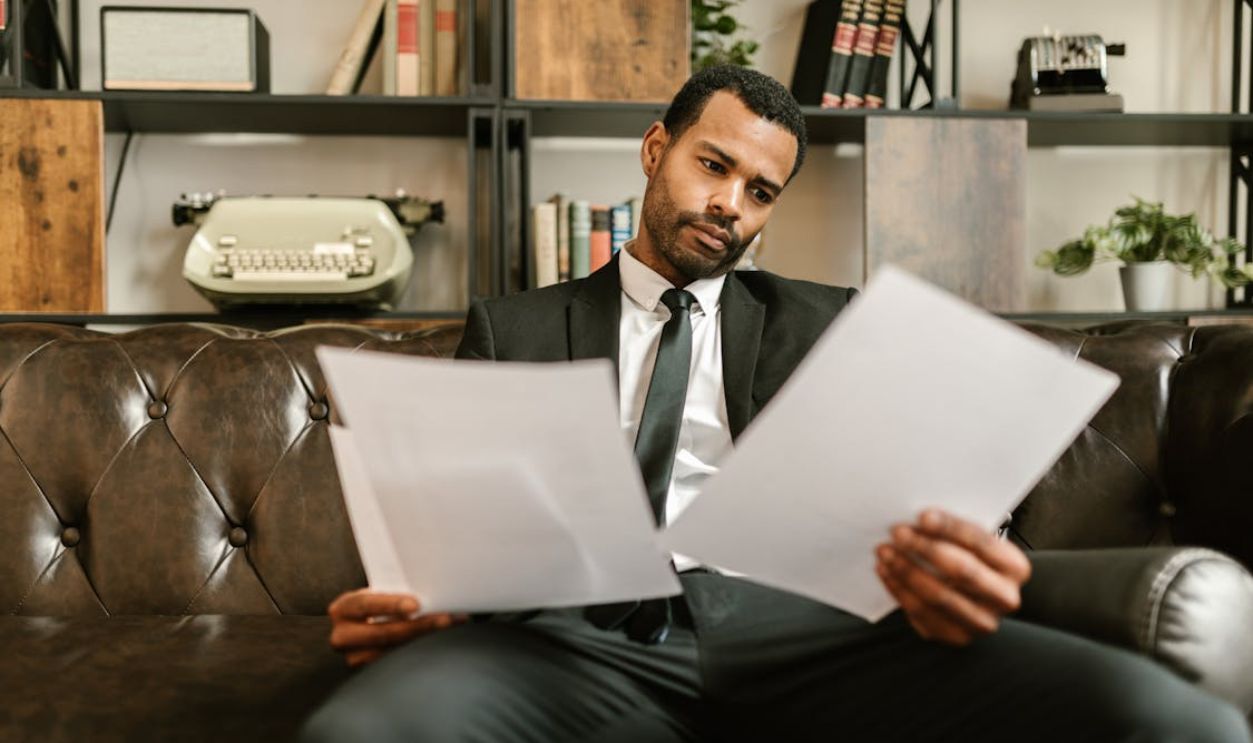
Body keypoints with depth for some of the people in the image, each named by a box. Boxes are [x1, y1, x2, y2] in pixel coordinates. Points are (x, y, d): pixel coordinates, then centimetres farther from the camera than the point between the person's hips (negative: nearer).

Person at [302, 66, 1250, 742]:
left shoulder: (823, 324, 23)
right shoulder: (514, 330, 21)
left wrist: (948, 575, -14)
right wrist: (404, 608, -11)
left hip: (787, 624, 2)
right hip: (574, 636, -1)